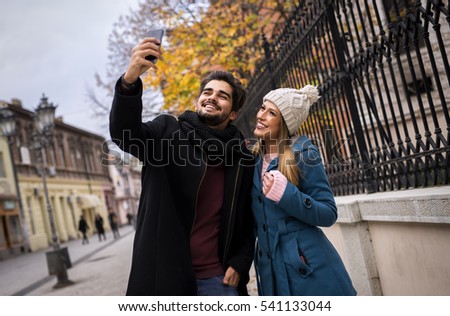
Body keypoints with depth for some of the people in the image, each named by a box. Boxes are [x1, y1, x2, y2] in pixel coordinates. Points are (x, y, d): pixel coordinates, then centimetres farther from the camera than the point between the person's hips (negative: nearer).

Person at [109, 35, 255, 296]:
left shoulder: (243, 158, 6)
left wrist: (240, 264, 1)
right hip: (163, 274, -2)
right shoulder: (169, 131, 0)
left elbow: (248, 220, 13)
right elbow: (124, 133, -19)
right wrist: (130, 79, -34)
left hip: (217, 277, 2)